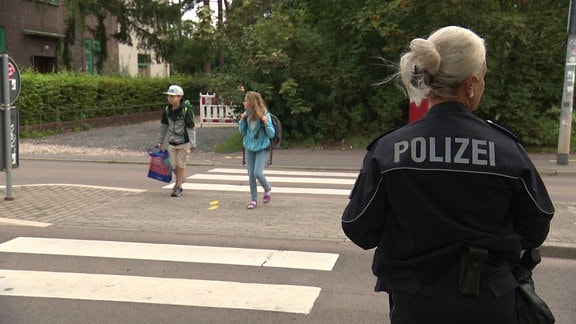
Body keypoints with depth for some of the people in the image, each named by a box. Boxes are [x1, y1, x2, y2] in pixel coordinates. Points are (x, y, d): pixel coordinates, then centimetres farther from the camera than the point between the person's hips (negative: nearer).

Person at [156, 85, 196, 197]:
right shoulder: (167, 110, -3)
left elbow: (191, 128, -15)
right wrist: (160, 142, 10)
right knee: (173, 165, 10)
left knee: (181, 165, 3)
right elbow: (163, 126, 8)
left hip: (183, 143, -5)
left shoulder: (186, 111, -17)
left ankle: (179, 187, 14)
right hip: (172, 143, 5)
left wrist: (193, 145, -17)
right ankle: (180, 179, 39)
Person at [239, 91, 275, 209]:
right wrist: (242, 120, -9)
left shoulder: (264, 114, -15)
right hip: (249, 147, 4)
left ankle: (267, 188, 16)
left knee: (258, 173, -15)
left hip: (262, 148, -4)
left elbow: (271, 134, -12)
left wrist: (266, 123, -28)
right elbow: (243, 132, 7)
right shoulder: (247, 114, -4)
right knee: (251, 175, 5)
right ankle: (254, 200, 18)